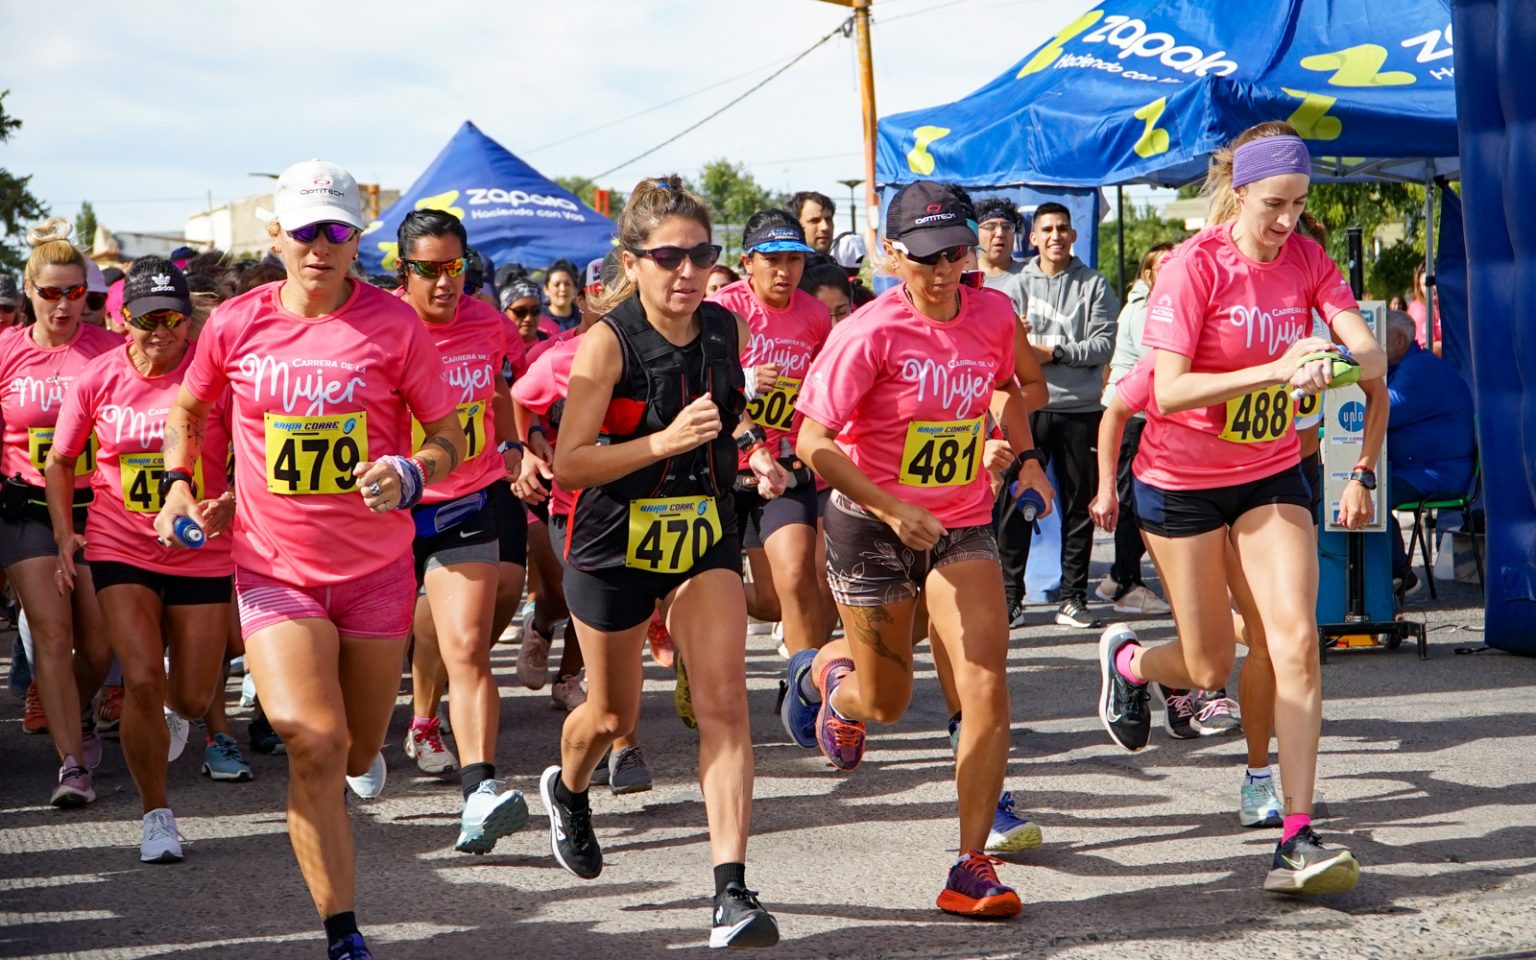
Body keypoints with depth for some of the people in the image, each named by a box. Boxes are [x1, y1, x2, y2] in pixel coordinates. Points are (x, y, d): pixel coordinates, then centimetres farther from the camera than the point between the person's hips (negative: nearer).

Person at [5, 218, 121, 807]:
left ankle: (77, 717, 36)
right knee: (51, 633, -9)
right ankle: (72, 764, -5)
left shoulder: (109, 349, -3)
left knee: (98, 643, 4)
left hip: (96, 507, 0)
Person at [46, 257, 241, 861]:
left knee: (193, 697, 6)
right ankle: (157, 815, 2)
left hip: (201, 554, 0)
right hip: (120, 551, 0)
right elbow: (61, 461, 10)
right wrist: (64, 533, -2)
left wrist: (228, 503, -22)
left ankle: (171, 714, 48)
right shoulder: (98, 379, -4)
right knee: (142, 680, -15)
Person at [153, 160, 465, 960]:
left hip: (377, 571, 1)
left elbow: (449, 438, -2)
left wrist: (412, 476, -22)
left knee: (357, 752, 14)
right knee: (312, 745, -19)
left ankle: (360, 750, 56)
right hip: (274, 570, 0)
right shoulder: (236, 324, -3)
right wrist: (177, 484, 1)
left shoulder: (393, 324, -7)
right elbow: (186, 409, 17)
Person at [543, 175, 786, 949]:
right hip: (615, 542, -3)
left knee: (723, 699, -12)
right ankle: (566, 790, 51)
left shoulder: (725, 328, -3)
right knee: (613, 713, 14)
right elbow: (567, 465, -21)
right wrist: (665, 441, -32)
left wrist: (751, 448, -1)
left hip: (705, 536, 3)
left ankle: (732, 892, -14)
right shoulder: (609, 342, -18)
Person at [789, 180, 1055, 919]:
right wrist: (892, 508, -24)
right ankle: (826, 673, 49)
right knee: (886, 703, 11)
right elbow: (814, 442, -18)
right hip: (871, 526, -3)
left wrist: (1024, 456, 7)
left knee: (987, 693, -12)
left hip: (963, 524, 3)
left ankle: (972, 866, -2)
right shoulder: (869, 333, -18)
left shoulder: (993, 314, -3)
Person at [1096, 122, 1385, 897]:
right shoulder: (1193, 265, -17)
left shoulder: (1305, 260, -3)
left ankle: (1296, 841, -11)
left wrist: (1336, 365, -37)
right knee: (1210, 667, 4)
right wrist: (1276, 370, -36)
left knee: (1296, 641, -12)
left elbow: (1371, 353, -13)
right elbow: (1168, 391, -25)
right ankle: (1127, 658, 41)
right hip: (1183, 478, -3)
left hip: (1272, 473, 4)